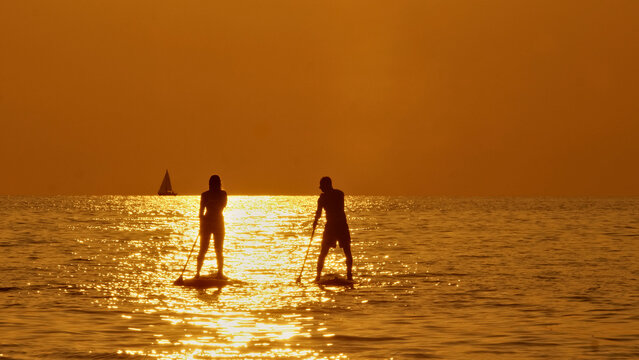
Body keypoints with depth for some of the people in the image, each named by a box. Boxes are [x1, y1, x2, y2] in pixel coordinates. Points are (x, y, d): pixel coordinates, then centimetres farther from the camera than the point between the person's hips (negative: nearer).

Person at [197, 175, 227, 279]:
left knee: (203, 250, 7)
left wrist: (201, 226, 4)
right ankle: (220, 273, 7)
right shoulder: (223, 194, -6)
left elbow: (201, 211, -3)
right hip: (218, 222, -1)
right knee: (219, 250, 9)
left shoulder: (205, 195, -4)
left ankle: (198, 273, 3)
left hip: (206, 222, 1)